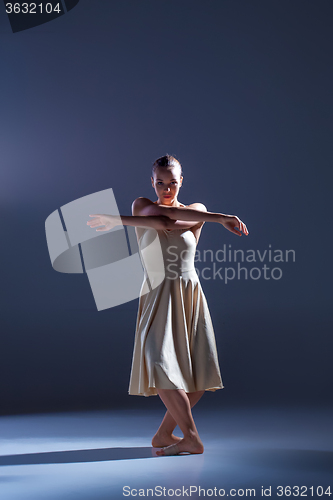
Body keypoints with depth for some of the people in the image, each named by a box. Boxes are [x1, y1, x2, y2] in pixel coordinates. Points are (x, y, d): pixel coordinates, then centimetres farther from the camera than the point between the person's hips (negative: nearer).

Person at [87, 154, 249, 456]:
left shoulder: (198, 212, 8)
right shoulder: (140, 206, 8)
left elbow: (172, 218, -14)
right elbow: (164, 218, -15)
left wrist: (118, 220, -17)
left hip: (191, 296, 2)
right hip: (158, 297, -2)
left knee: (199, 375, -4)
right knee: (161, 364, -19)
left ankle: (163, 434, 9)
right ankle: (193, 438, -9)